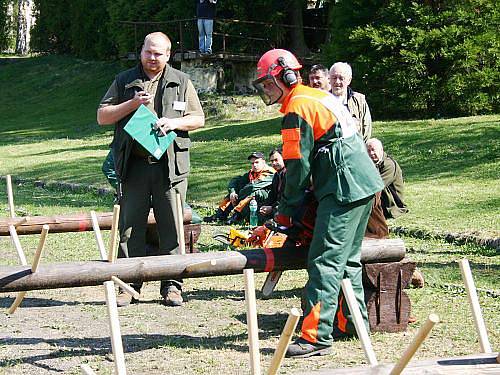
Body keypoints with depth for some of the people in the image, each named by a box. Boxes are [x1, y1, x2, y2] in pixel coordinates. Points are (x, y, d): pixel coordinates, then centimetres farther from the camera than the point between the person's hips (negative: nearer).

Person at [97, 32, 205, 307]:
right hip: (134, 165, 0)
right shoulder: (124, 81, 11)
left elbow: (199, 118, 12)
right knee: (130, 227, 0)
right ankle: (128, 284, 6)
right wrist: (133, 104, -7)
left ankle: (172, 286, 7)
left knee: (171, 228, 1)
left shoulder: (181, 82, 11)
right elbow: (102, 116, 7)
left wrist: (174, 122, -8)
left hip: (170, 165, 0)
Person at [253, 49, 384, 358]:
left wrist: (286, 211, -2)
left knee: (326, 262, -14)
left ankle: (317, 337, -19)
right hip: (366, 183, 10)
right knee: (348, 259, 19)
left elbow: (298, 164, -12)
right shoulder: (319, 96, 21)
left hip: (344, 189, -10)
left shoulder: (297, 108, -10)